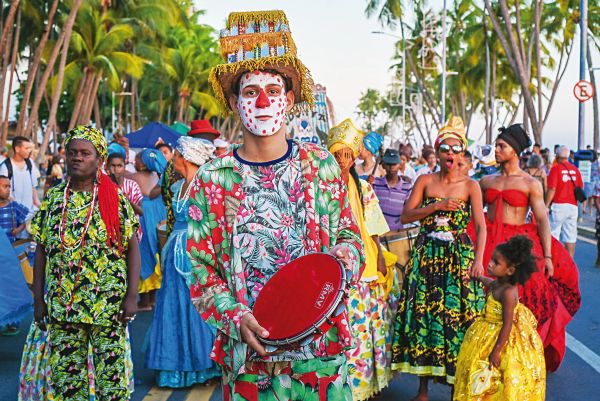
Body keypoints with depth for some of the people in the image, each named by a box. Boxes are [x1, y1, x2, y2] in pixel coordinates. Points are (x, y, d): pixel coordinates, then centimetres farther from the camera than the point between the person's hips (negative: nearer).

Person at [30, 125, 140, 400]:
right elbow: (41, 250, 9)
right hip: (61, 306, 3)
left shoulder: (116, 200, -1)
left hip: (109, 305, -3)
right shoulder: (53, 199, 7)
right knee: (65, 377, 8)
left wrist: (132, 296, -10)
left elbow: (132, 248, -2)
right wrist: (38, 300, 5)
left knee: (112, 377, 2)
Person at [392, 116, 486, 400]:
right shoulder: (425, 181, 6)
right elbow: (405, 217, 0)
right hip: (426, 256, 2)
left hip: (459, 257, -1)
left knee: (457, 315, -2)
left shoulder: (470, 186, 1)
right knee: (423, 314, 2)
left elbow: (480, 226, -7)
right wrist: (437, 206, -11)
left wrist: (479, 259, -20)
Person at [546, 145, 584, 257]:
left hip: (558, 205, -5)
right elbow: (580, 188, 11)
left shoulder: (556, 168, -7)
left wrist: (546, 205, -8)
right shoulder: (575, 169, 7)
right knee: (570, 237, 8)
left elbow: (552, 189, -12)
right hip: (573, 206, 5)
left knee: (553, 236, 2)